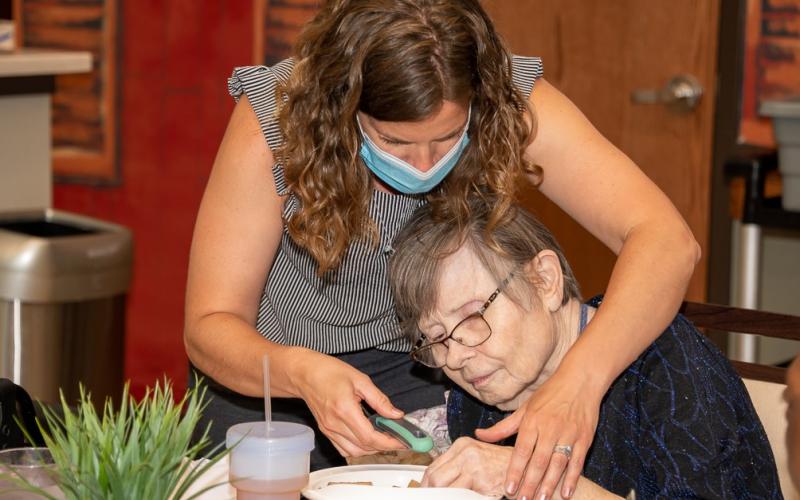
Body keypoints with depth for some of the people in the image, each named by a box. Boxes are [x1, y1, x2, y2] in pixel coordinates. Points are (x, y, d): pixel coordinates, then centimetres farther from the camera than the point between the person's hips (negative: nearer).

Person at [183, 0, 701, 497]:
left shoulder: (511, 104, -25)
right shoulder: (274, 117, -27)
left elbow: (667, 241, -33)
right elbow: (211, 324, -23)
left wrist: (578, 382, -50)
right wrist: (303, 374, -45)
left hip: (423, 368, 2)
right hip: (267, 374, -1)